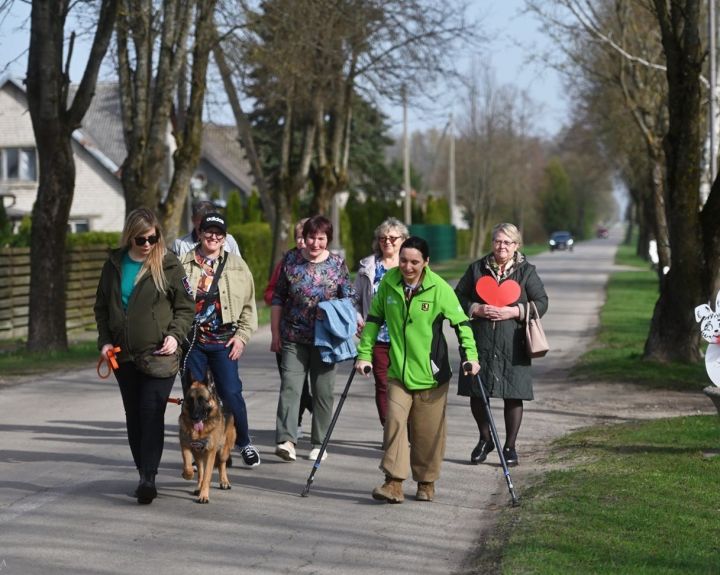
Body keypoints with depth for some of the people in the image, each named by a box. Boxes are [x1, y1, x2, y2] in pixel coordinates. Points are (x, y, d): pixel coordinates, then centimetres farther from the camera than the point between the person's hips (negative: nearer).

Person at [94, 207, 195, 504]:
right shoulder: (114, 264, 7)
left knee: (152, 415, -12)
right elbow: (101, 307, 15)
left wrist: (175, 335, -14)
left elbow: (185, 307, 1)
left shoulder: (168, 264, -3)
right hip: (123, 356, 5)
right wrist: (105, 340, 2)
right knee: (134, 416, 9)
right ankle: (144, 474, 16)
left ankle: (148, 477, -15)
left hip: (159, 355, -4)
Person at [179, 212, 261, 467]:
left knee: (231, 393, -4)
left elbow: (249, 305, 7)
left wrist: (242, 336, -1)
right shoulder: (184, 263, 3)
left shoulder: (236, 265, 5)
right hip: (191, 340, 0)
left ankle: (244, 443, 14)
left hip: (223, 341, 0)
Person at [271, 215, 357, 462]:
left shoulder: (337, 264, 2)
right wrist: (276, 334, 4)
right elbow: (278, 299, 7)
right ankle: (286, 440, -19)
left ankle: (319, 443, 14)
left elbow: (349, 298, 7)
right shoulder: (291, 260, 2)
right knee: (290, 387, -12)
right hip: (294, 337, 0)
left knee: (323, 391, 6)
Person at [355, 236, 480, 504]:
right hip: (398, 371, 2)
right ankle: (394, 483, -13)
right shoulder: (388, 282, -1)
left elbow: (461, 323, -4)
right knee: (394, 421, -13)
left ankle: (426, 482, 21)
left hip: (431, 372, -2)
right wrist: (364, 353, 6)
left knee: (428, 431, 5)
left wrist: (470, 355, -14)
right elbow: (374, 319, 10)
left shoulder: (439, 288, -9)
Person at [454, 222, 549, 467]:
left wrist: (514, 312, -13)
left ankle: (510, 446, 14)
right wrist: (476, 309, -10)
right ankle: (485, 439, 26)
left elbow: (541, 303, 2)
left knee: (513, 396, 0)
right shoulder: (477, 268, 8)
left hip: (512, 345, -1)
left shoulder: (527, 271, 4)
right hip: (480, 343, 2)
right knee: (477, 394, 4)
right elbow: (458, 296, 10)